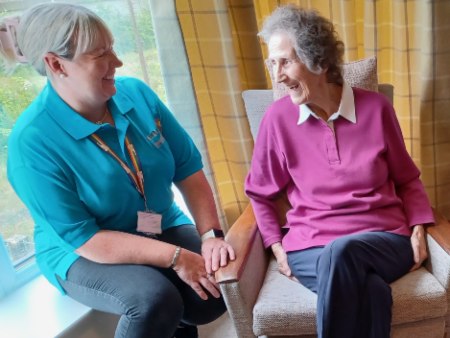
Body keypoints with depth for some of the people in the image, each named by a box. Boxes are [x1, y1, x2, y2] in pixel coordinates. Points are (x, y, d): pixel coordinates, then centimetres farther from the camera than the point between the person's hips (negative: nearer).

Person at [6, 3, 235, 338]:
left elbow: (188, 169, -3)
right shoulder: (32, 141, -21)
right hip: (82, 255, -4)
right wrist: (175, 257, -26)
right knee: (155, 300, -31)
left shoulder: (136, 93, -6)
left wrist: (210, 235, -18)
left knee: (214, 295, -17)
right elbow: (82, 238, -21)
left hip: (164, 230, 5)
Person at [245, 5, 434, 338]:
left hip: (382, 239, 1)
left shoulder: (376, 107, -1)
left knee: (342, 252, -36)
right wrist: (276, 246, 0)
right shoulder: (278, 117, -3)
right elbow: (261, 193, 11)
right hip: (311, 245, 0)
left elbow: (407, 179, 13)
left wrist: (418, 229, -2)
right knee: (369, 290, -34)